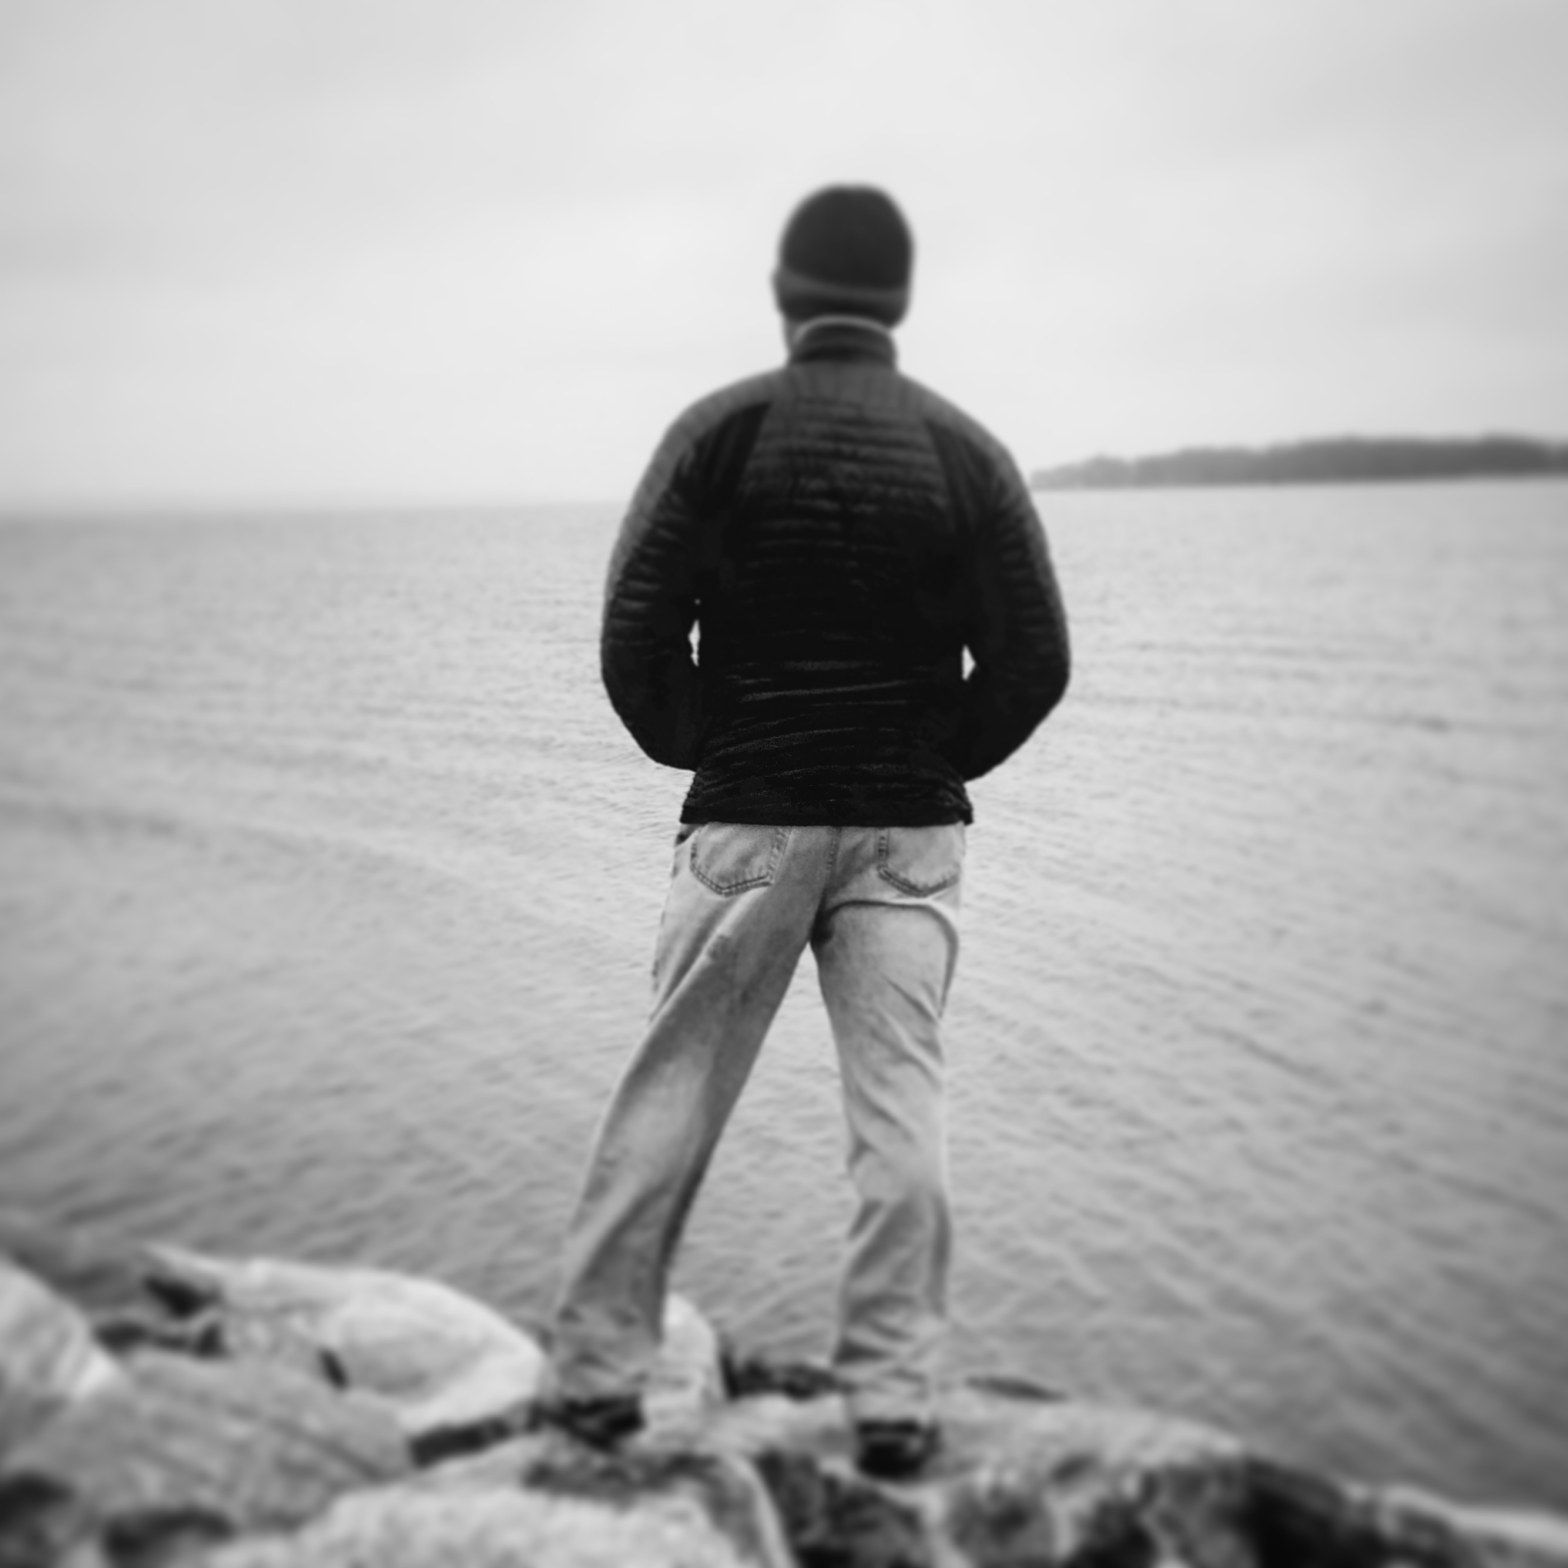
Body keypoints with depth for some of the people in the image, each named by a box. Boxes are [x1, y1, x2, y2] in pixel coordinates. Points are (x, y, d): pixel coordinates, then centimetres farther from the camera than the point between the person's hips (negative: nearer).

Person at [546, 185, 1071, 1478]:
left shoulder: (720, 432, -4)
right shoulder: (964, 452, 1)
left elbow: (636, 638, -8)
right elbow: (1035, 661, -2)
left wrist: (698, 750, 8)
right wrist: (939, 759, 12)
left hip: (747, 822, -1)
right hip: (909, 829, 1)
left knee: (669, 1099, 8)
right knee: (900, 1109, 6)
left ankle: (601, 1370, 17)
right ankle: (896, 1398, 10)